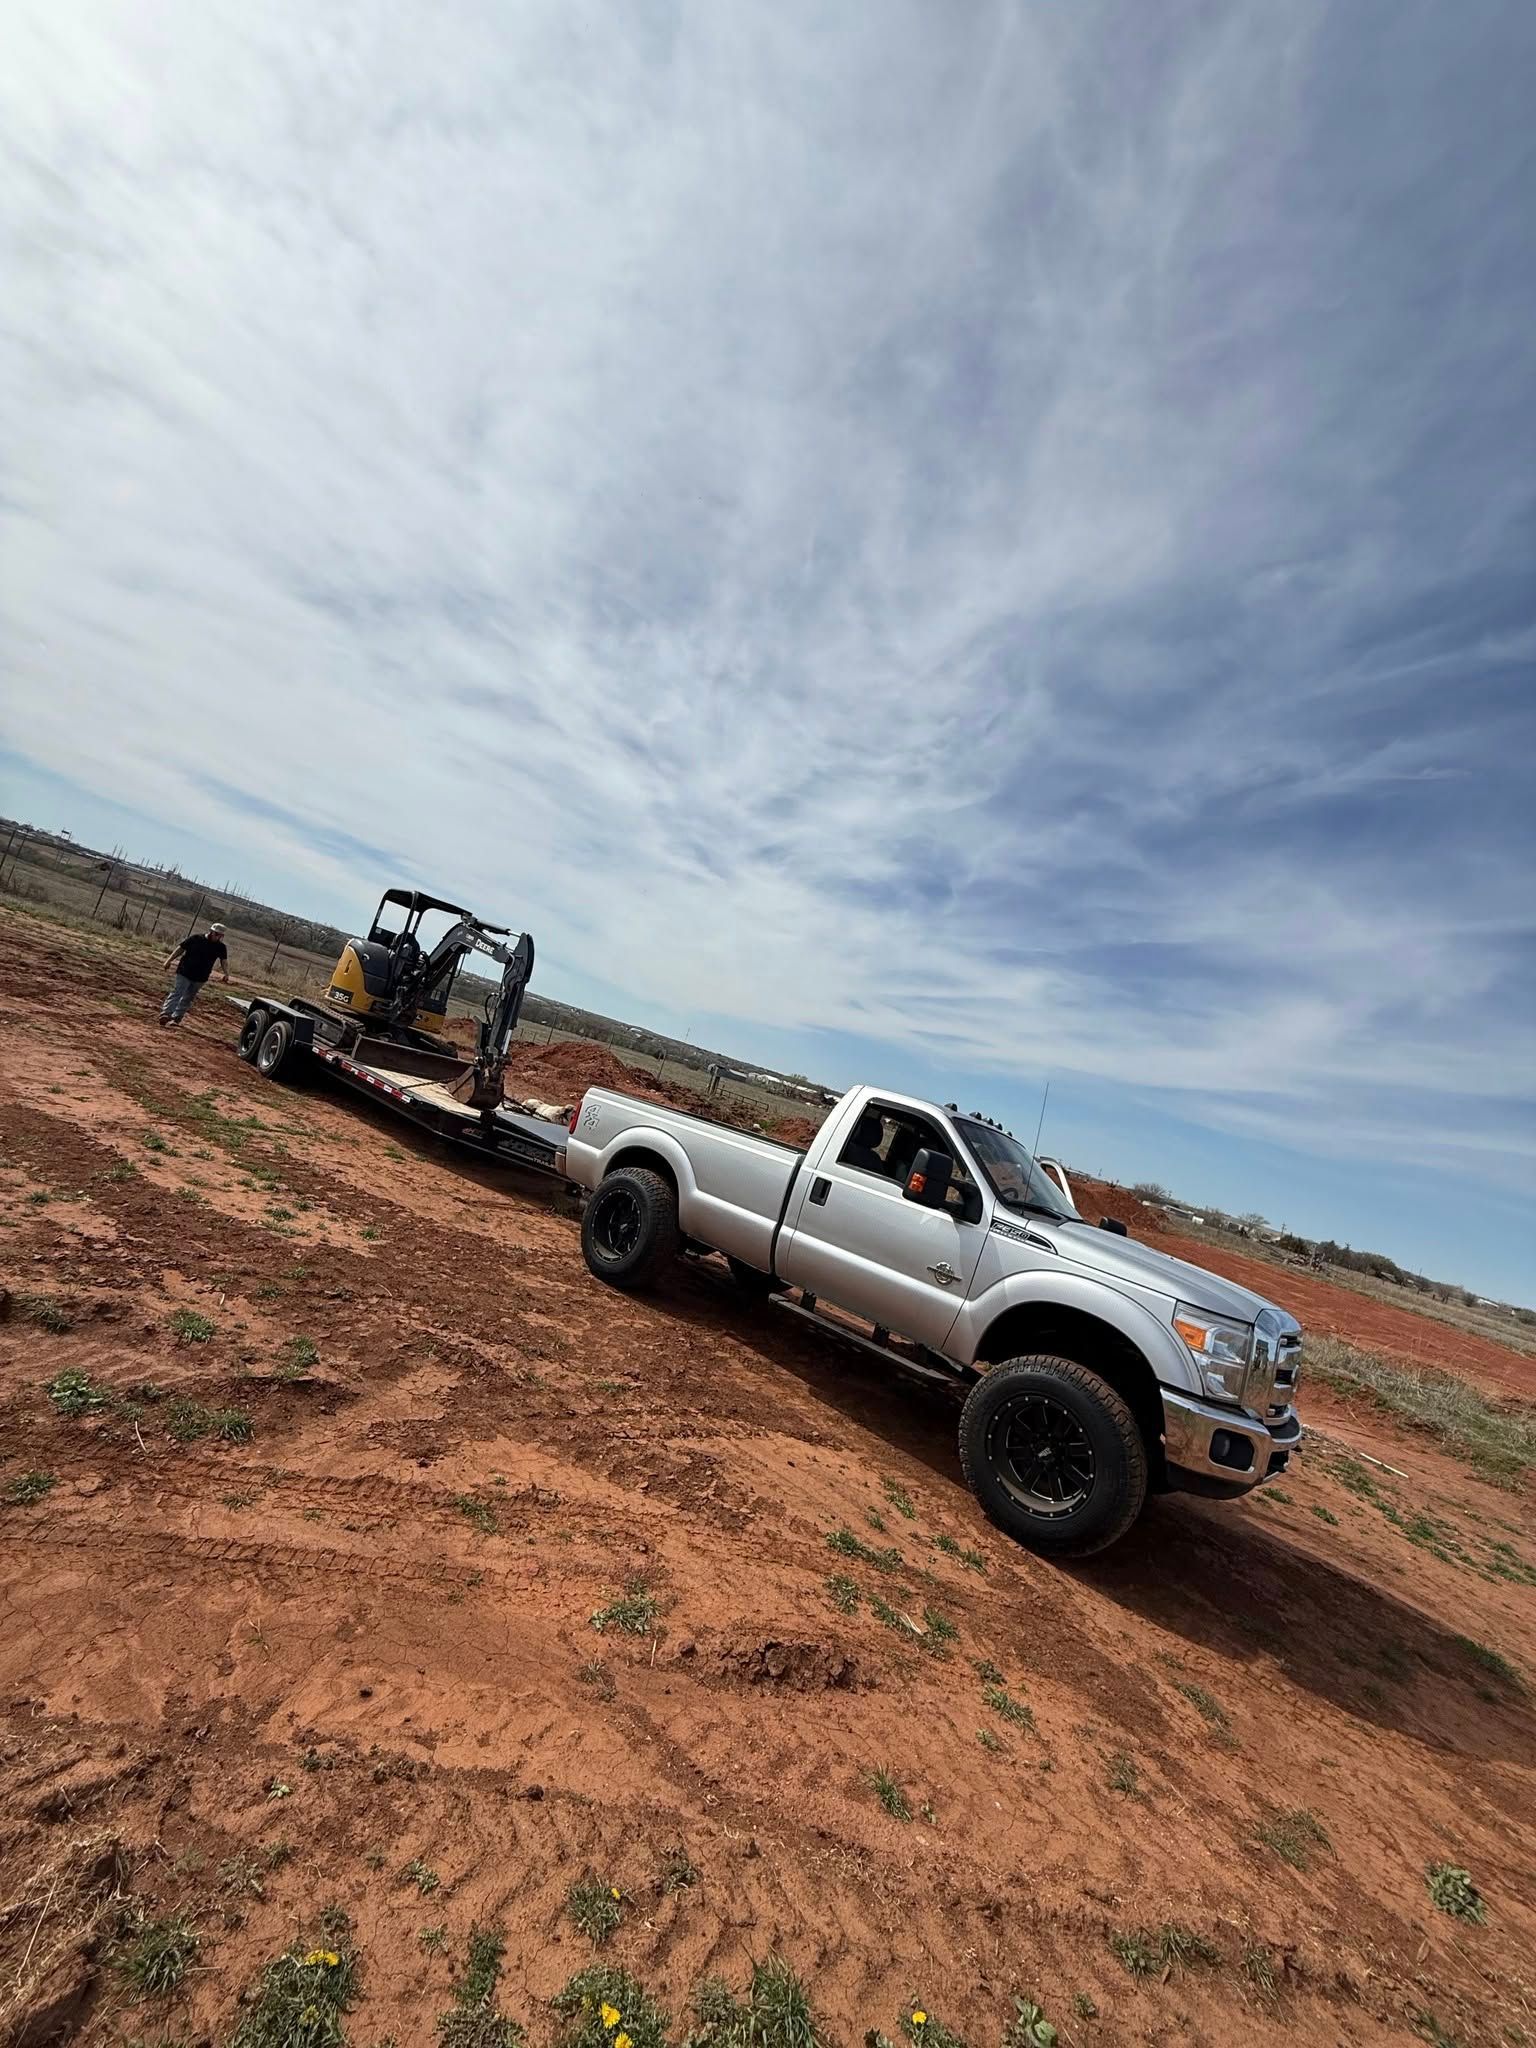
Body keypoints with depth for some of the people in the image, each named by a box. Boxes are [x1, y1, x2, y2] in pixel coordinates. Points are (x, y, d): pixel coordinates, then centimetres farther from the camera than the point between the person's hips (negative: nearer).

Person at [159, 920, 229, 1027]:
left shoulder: (221, 947, 0)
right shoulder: (195, 938, -5)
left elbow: (223, 961, -5)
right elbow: (181, 949, 3)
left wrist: (226, 973, -23)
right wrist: (169, 960, 1)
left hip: (199, 978, 3)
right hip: (184, 973, -3)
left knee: (187, 999, 11)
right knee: (176, 994, -10)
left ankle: (176, 1017, 20)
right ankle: (165, 1014, -16)